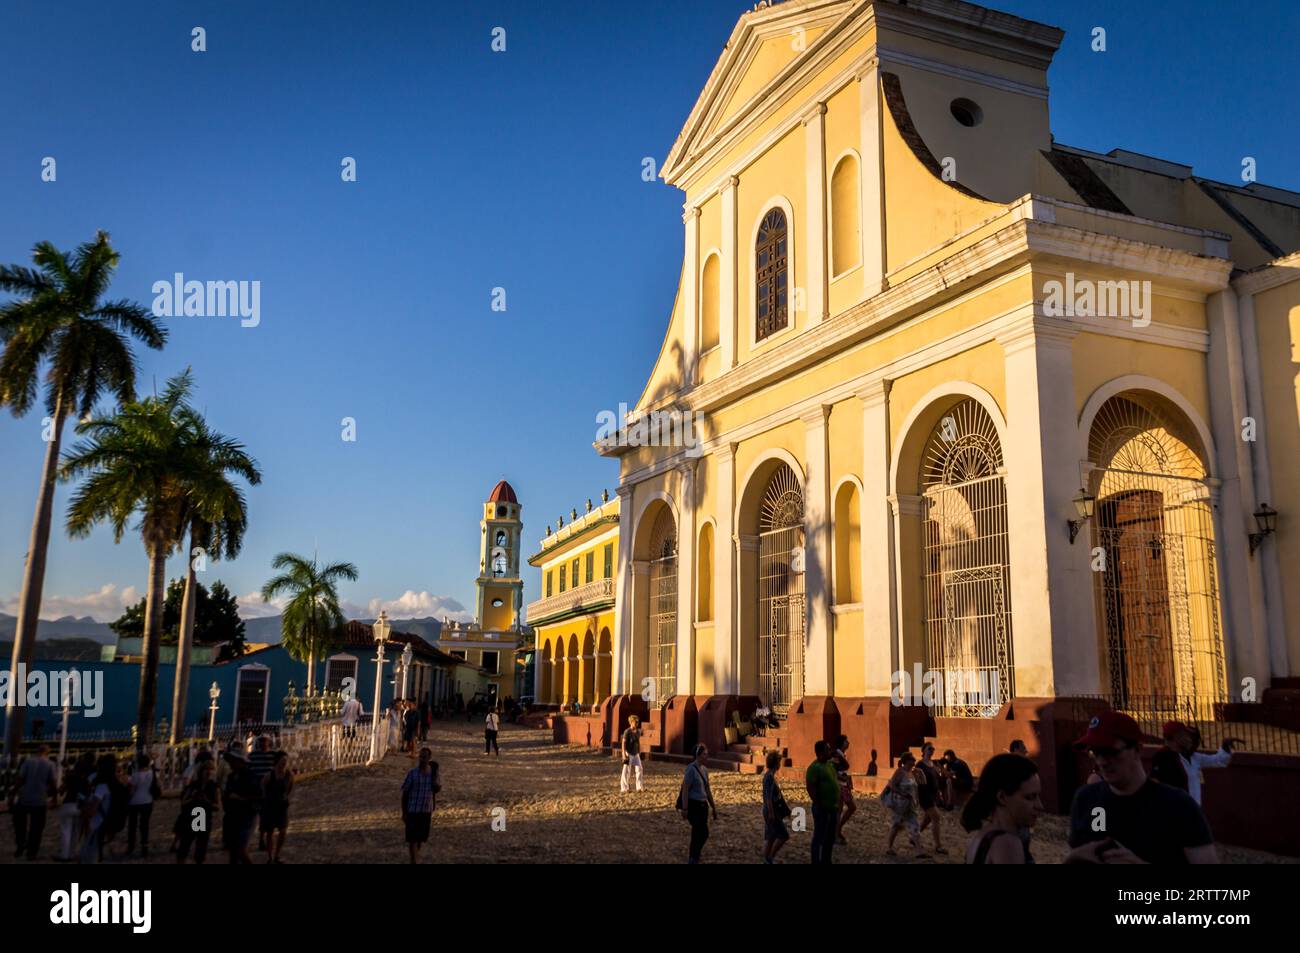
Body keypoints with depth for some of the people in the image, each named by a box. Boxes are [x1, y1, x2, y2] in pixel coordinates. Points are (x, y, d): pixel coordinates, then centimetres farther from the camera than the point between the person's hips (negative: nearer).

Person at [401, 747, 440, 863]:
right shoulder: (412, 773, -11)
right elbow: (405, 793, -5)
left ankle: (414, 857, 38)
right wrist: (404, 813, -4)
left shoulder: (433, 772, -1)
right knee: (413, 839, -3)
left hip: (427, 811, 4)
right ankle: (414, 861, 3)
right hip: (413, 811, -4)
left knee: (422, 838, 14)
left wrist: (438, 787, -14)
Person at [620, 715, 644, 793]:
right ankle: (624, 788, 7)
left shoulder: (638, 732, 9)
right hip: (628, 754, -6)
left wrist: (639, 754, 16)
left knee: (639, 769, -1)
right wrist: (624, 755, -18)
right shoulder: (627, 732, -11)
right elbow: (623, 743, -13)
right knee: (626, 771, -1)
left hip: (636, 754, 6)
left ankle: (639, 787, 5)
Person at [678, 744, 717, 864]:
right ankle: (693, 859, 3)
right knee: (703, 833, -8)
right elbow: (685, 790, -17)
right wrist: (684, 809, -20)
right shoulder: (691, 769, -15)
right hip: (693, 805, -8)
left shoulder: (704, 769, 10)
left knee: (698, 834, 11)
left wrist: (713, 807, 18)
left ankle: (693, 859, 23)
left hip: (703, 805, 8)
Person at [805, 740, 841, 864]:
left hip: (833, 807, 9)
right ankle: (816, 861, 7)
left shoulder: (830, 764, 11)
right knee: (819, 837, 0)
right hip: (822, 809, -9)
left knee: (830, 838, 16)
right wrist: (819, 805, -19)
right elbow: (810, 788, -21)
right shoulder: (814, 767, -16)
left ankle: (826, 861, 27)